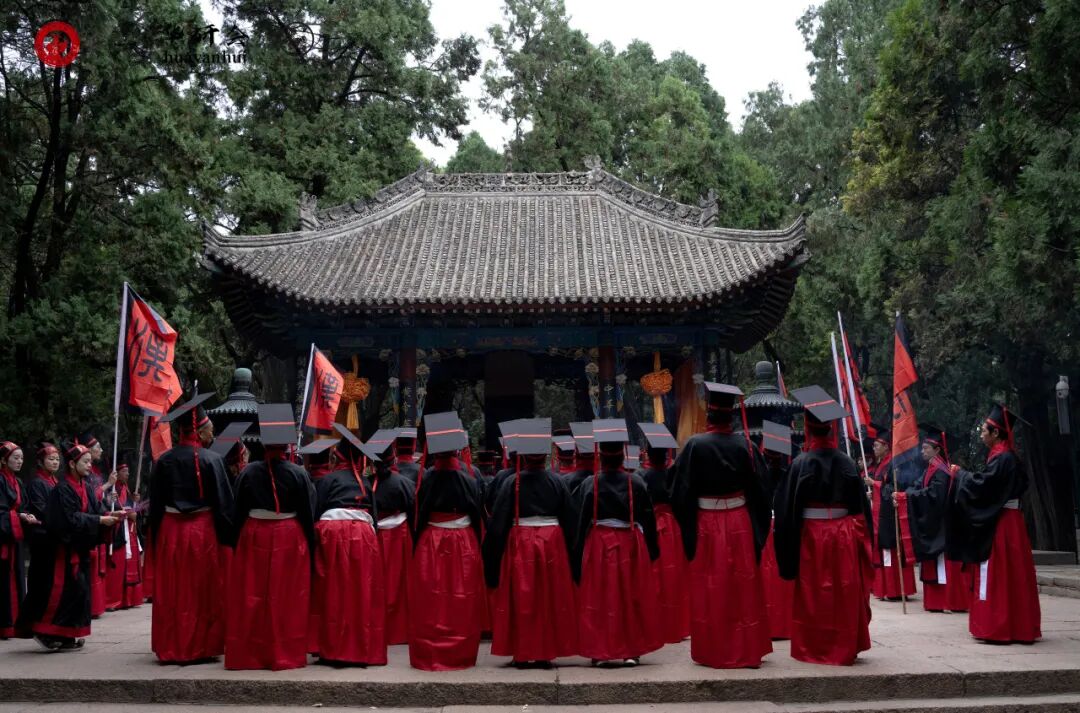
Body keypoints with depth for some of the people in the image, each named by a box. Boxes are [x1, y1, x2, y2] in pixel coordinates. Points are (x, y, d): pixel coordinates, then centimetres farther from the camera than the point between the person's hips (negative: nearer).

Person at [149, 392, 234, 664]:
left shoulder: (164, 461, 1)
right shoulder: (211, 459, -11)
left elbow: (155, 504, 7)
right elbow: (223, 502, -11)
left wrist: (155, 538, 15)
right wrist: (227, 537, -3)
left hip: (170, 532, 4)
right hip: (203, 532, -4)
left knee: (171, 594, 12)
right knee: (203, 592, 7)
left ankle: (170, 648, 19)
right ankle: (199, 647, 11)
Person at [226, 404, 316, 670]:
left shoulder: (248, 472, -5)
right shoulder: (298, 474, -8)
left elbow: (237, 512, 0)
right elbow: (308, 514, -4)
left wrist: (236, 542, 9)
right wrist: (310, 546, 4)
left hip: (253, 537, 1)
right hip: (289, 539, -1)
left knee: (252, 598, 10)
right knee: (287, 599, 6)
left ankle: (248, 653, 16)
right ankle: (286, 653, 10)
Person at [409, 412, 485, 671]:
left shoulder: (425, 480, -9)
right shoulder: (468, 481, -8)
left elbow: (418, 518, -1)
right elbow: (477, 517, 1)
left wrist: (417, 545, 12)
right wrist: (476, 547, 14)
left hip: (430, 545, 0)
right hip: (463, 545, 0)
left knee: (430, 603, 8)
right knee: (461, 603, 9)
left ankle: (428, 654, 13)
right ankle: (461, 654, 15)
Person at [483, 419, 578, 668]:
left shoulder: (512, 483, -8)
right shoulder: (557, 482, -2)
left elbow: (498, 524, -7)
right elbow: (570, 521, 2)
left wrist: (492, 561, 1)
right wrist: (569, 552, 12)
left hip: (520, 545, -1)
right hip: (552, 544, 2)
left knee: (520, 600, 8)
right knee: (550, 599, 11)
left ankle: (521, 654, 12)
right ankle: (546, 652, 15)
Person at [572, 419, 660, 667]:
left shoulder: (589, 484, -9)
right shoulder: (636, 483, -6)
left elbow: (582, 523, -6)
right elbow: (648, 519, 1)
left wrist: (578, 558, 2)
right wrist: (652, 552, 12)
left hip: (598, 546, -1)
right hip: (631, 545, 1)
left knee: (600, 599, 8)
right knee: (632, 598, 11)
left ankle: (602, 652, 11)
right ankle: (632, 650, 15)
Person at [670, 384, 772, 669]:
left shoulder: (695, 445, -12)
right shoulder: (744, 444, -5)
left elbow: (681, 491, -9)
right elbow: (758, 489, -1)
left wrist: (687, 530, 4)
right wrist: (759, 530, 9)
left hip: (706, 526, -2)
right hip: (740, 524, 2)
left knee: (709, 591, 9)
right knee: (742, 588, 13)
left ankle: (712, 651, 17)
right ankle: (746, 649, 21)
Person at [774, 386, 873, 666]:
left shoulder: (801, 464, -12)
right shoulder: (847, 463, -3)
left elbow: (788, 509, -10)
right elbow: (861, 507, 3)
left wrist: (788, 551, -2)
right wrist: (862, 541, 13)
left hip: (811, 537, -3)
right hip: (844, 537, 3)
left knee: (813, 595, 8)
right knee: (844, 593, 14)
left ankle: (814, 648, 15)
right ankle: (845, 646, 23)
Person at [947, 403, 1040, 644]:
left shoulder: (1002, 458, -17)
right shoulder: (1007, 456, 12)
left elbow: (981, 485, -23)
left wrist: (959, 473, -5)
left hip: (999, 525, -10)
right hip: (1005, 521, 10)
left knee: (997, 575, -5)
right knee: (1011, 575, 13)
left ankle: (998, 628, -1)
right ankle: (1018, 628, 19)